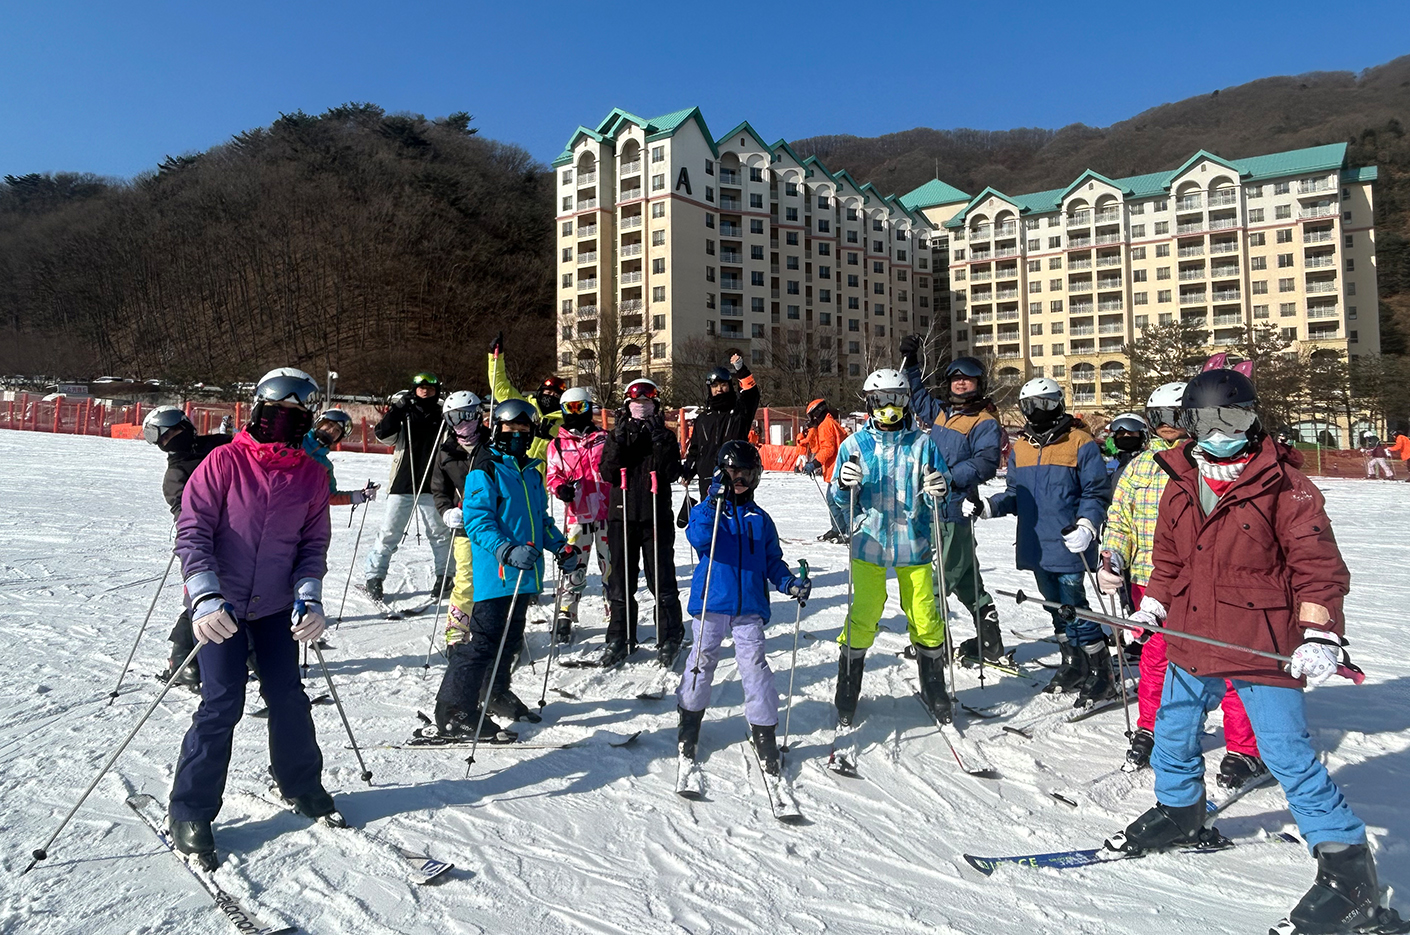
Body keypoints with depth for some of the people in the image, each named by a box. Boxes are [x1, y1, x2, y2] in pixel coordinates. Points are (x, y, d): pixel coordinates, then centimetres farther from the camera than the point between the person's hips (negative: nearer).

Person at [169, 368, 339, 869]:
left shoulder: (312, 477, -1)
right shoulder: (224, 462, -11)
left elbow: (314, 543, 3)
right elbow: (192, 532, -13)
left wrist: (309, 598, -10)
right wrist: (206, 597, -24)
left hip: (276, 606, 3)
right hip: (220, 606, -3)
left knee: (288, 697, 8)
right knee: (222, 705, -5)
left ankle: (302, 785, 30)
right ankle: (191, 812, 12)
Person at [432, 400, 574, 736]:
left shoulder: (531, 472, 18)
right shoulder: (485, 470, -7)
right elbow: (477, 521, -16)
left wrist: (561, 546, 11)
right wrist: (508, 551, -29)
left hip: (524, 575, 8)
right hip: (494, 574, -8)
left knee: (511, 640, 18)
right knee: (483, 641, -8)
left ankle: (498, 695, 37)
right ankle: (454, 712, 3)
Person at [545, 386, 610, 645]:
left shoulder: (603, 439, 9)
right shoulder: (557, 445, 9)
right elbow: (553, 476, 7)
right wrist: (561, 488, -14)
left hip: (606, 511, 1)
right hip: (577, 515, -1)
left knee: (611, 565, 7)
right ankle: (565, 617, 8)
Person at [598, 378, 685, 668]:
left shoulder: (665, 435, 7)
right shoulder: (616, 434, 10)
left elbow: (671, 472, -7)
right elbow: (607, 473, -3)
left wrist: (659, 439, -15)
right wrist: (619, 438, -12)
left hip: (656, 516, -2)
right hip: (621, 516, 2)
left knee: (662, 580, 1)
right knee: (620, 582, 8)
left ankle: (669, 639, 14)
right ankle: (620, 639, 20)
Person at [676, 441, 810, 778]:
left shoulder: (761, 519, 14)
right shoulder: (706, 509, 4)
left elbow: (772, 560, 15)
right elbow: (699, 539, -17)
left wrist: (789, 583, -3)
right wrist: (714, 503, -28)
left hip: (749, 606, 2)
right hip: (711, 602, -1)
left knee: (754, 665, -4)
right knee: (703, 661, 8)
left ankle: (764, 731, 6)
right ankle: (690, 717, 28)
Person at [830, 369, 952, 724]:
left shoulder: (922, 442, 4)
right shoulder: (855, 445, 4)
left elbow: (937, 491, 5)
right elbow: (842, 500, 5)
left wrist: (938, 490, -18)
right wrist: (845, 485, -17)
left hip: (913, 543, 1)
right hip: (869, 541, -1)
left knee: (925, 619, 4)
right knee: (862, 617, -2)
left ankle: (934, 690, 25)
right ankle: (847, 694, 14)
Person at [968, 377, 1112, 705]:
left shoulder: (1080, 444, -7)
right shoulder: (1020, 447, 11)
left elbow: (1097, 492, -7)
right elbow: (1015, 494, 15)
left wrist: (1085, 525, -23)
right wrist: (988, 506, -2)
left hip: (1067, 545, -6)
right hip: (1036, 547, 6)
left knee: (1074, 608, -6)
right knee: (1057, 608, 17)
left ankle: (1102, 675, 9)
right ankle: (1073, 666, 32)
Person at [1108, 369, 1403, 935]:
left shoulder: (1283, 483, -9)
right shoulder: (1180, 483, 6)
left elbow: (1317, 563, -11)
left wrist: (1320, 636, -20)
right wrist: (1151, 609, 11)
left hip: (1263, 648, -6)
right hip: (1192, 640, 6)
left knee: (1289, 755, -3)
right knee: (1172, 736, 17)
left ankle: (1348, 869, 14)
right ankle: (1179, 815, 42)